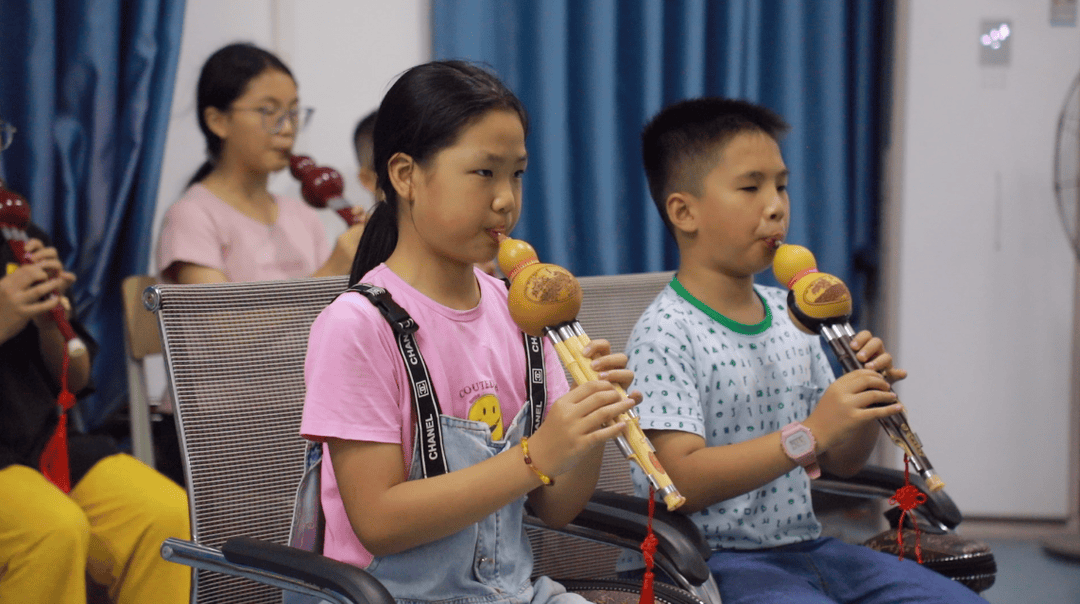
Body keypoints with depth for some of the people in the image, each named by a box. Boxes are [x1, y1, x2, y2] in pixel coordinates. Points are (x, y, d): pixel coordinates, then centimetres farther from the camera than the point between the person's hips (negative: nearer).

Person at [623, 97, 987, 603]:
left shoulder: (791, 315, 11)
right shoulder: (665, 333, -13)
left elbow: (842, 463, 14)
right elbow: (683, 483, -23)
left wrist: (867, 396, -6)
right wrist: (808, 434, -28)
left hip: (806, 546, 7)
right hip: (717, 562, -7)